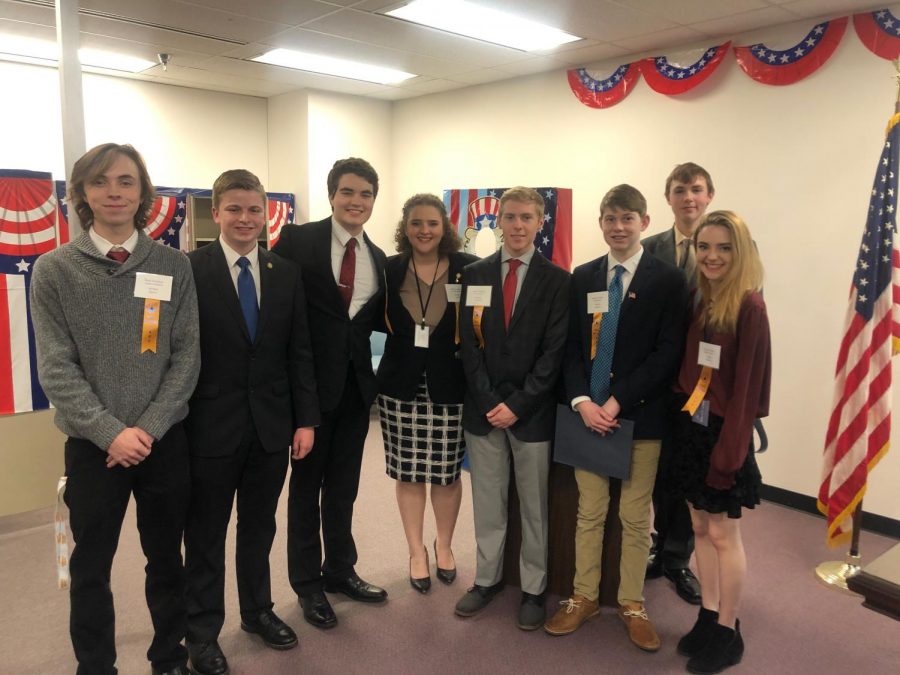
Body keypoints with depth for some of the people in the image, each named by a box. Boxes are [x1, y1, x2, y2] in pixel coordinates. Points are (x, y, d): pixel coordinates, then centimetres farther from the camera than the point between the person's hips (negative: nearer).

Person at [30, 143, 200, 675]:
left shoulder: (174, 266, 0)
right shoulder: (54, 270, -3)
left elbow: (187, 357, -2)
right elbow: (56, 369, -6)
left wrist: (148, 428, -11)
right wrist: (111, 433, -15)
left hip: (166, 441, 1)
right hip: (93, 445, -1)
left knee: (167, 559, 14)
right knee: (91, 568, 12)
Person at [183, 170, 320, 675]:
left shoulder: (287, 273, 4)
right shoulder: (189, 270, -8)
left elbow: (300, 352, 4)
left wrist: (306, 419, 1)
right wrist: (176, 424, -10)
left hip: (272, 423, 4)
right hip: (211, 425, -3)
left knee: (259, 528, 18)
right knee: (206, 535, 13)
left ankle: (258, 610, 39)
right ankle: (203, 632, 31)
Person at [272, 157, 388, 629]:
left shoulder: (377, 257, 9)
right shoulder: (298, 240, -8)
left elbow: (377, 317, 12)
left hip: (357, 383, 5)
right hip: (313, 380, -5)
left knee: (343, 484, 17)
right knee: (307, 483, 11)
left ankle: (340, 569, 36)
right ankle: (307, 583, 28)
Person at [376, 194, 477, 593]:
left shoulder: (468, 268, -5)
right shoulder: (389, 269, 1)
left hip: (449, 386, -1)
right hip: (401, 385, 2)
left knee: (447, 474, 10)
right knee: (408, 473, 10)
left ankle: (443, 546, 36)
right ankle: (416, 551, 31)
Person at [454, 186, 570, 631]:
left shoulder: (557, 280, -2)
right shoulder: (474, 275, 5)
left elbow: (554, 352, -7)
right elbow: (469, 344, 1)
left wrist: (518, 404, -12)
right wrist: (489, 401, -8)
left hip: (532, 411, -2)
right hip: (483, 407, 2)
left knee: (534, 505, 9)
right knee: (487, 502, 12)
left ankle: (533, 588, 24)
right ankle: (487, 578, 29)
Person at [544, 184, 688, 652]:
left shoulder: (668, 281, -3)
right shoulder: (582, 278, 8)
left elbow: (667, 354, -9)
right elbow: (571, 347, 5)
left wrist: (617, 402, -15)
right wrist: (581, 401, -11)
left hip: (641, 415, -2)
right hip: (588, 411, 2)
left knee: (635, 517, 10)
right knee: (589, 512, 12)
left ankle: (632, 605, 27)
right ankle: (583, 597, 27)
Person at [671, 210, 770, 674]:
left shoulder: (748, 305, -15)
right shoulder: (696, 300, 5)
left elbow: (748, 383, -17)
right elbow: (686, 370, 8)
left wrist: (729, 448, -17)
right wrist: (683, 419, -3)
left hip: (723, 432, -6)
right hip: (691, 427, 6)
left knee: (724, 533, 6)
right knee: (700, 527, 15)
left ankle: (728, 634, 23)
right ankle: (708, 618, 31)